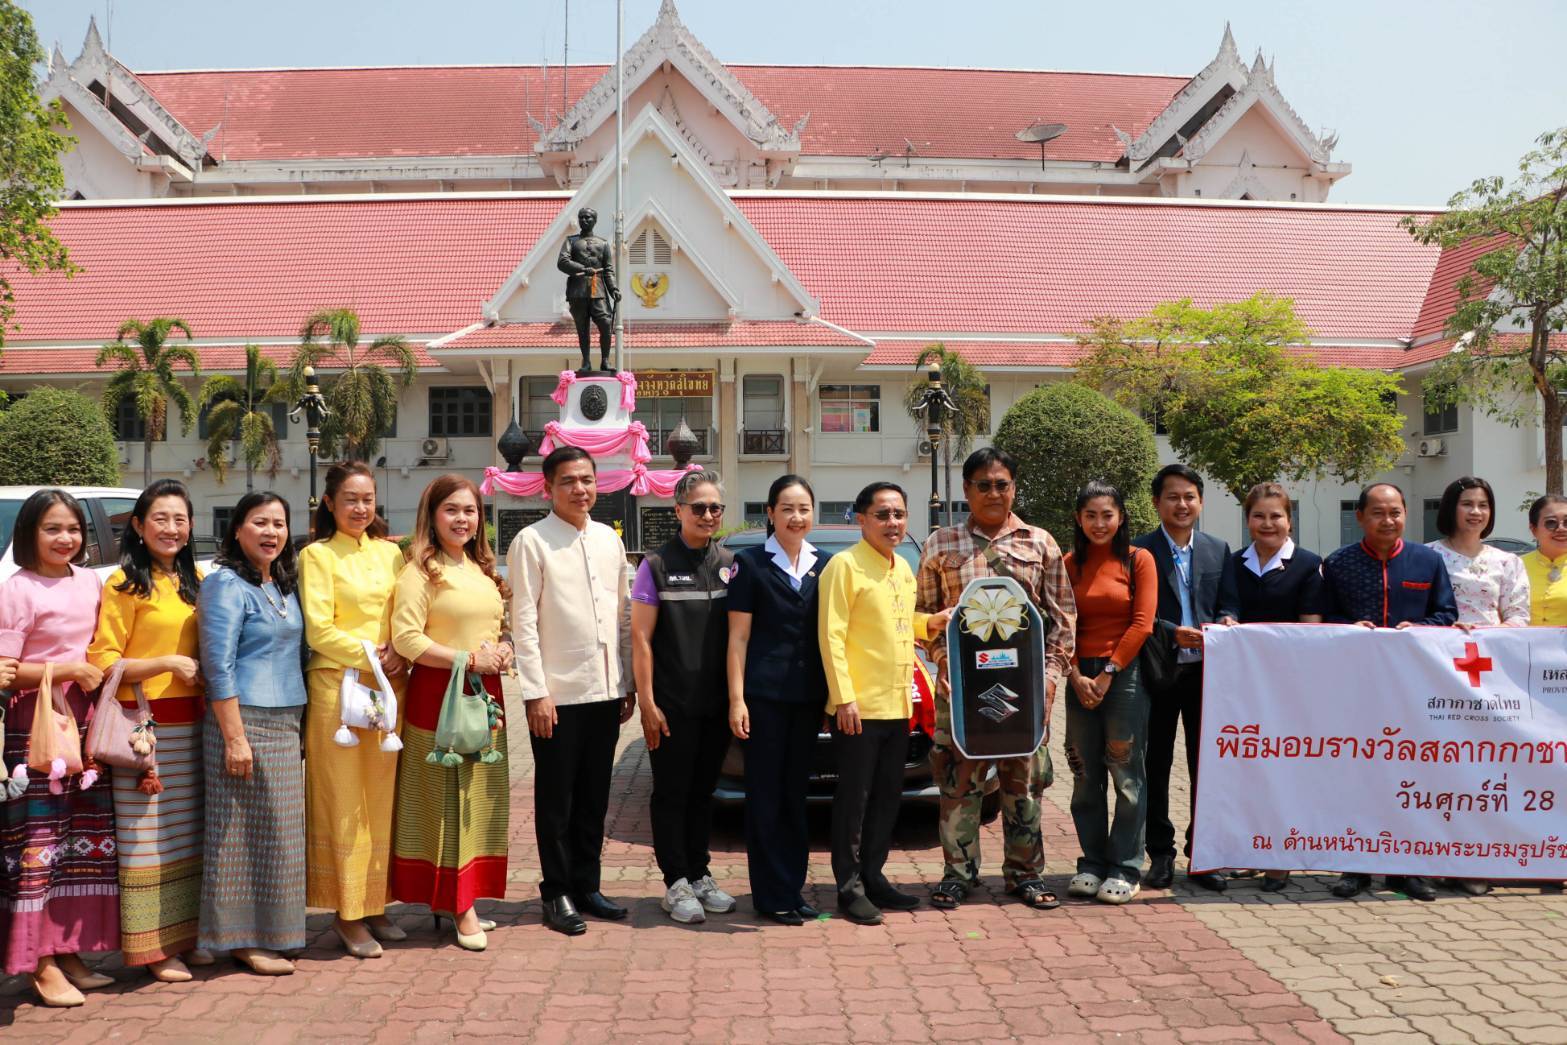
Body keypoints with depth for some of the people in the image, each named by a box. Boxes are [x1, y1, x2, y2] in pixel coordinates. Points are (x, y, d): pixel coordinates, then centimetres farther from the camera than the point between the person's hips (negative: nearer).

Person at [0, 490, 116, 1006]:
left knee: (85, 836, 9)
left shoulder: (91, 582, 10)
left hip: (88, 721, 6)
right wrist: (69, 670, -16)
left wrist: (105, 675, 6)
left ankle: (69, 951, 19)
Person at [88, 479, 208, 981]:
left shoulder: (195, 580, 13)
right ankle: (153, 947, 8)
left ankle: (185, 934, 21)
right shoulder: (124, 583, -6)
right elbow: (102, 661, -9)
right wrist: (167, 663, -16)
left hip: (189, 724, 6)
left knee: (188, 834, 11)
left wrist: (204, 674, 6)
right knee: (146, 839, -1)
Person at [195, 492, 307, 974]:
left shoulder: (285, 585, 15)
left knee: (279, 832, 11)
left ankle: (269, 932, 21)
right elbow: (219, 666, -15)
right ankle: (245, 939, 8)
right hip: (245, 720, -8)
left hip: (286, 723, 8)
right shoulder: (226, 585, -9)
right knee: (247, 833, -2)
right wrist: (234, 737, -19)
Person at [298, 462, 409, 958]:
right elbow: (319, 631, -8)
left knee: (380, 800, 8)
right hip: (337, 687, -4)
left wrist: (400, 652, -7)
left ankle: (373, 906, 18)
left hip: (388, 687, 5)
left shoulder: (389, 553, 12)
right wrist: (371, 657, -14)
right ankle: (347, 916, 9)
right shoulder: (317, 555, -2)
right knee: (343, 802, 0)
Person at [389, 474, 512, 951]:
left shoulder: (483, 569, 15)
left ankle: (459, 899, 19)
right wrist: (470, 659, -17)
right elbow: (405, 638, -17)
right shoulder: (422, 571, -8)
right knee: (446, 799, -1)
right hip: (439, 693, -7)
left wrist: (503, 650, 2)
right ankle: (460, 910, 5)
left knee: (479, 797, 9)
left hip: (485, 693, 7)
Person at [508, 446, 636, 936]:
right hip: (557, 693, -5)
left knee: (594, 798, 13)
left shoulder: (609, 539, 11)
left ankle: (586, 886, 26)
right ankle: (558, 894, 18)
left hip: (605, 692, 5)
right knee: (556, 800, 6)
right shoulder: (532, 542, -6)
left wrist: (628, 683, 11)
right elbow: (524, 623, -8)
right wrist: (536, 693, -13)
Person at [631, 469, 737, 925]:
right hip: (672, 706, -4)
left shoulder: (730, 565, 8)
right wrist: (647, 703, -11)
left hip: (718, 703, 4)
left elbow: (740, 634, 11)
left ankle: (700, 875, 24)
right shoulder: (657, 565, -4)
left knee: (703, 792, 14)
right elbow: (641, 639, -6)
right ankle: (677, 883, 13)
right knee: (672, 793, 4)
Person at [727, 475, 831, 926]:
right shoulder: (750, 563, -2)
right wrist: (737, 698, -8)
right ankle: (771, 894, 8)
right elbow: (738, 637, -3)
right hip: (764, 694, -4)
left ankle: (793, 889, 19)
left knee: (796, 792, 11)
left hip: (809, 696, 4)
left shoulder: (824, 565, 10)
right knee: (766, 794, 1)